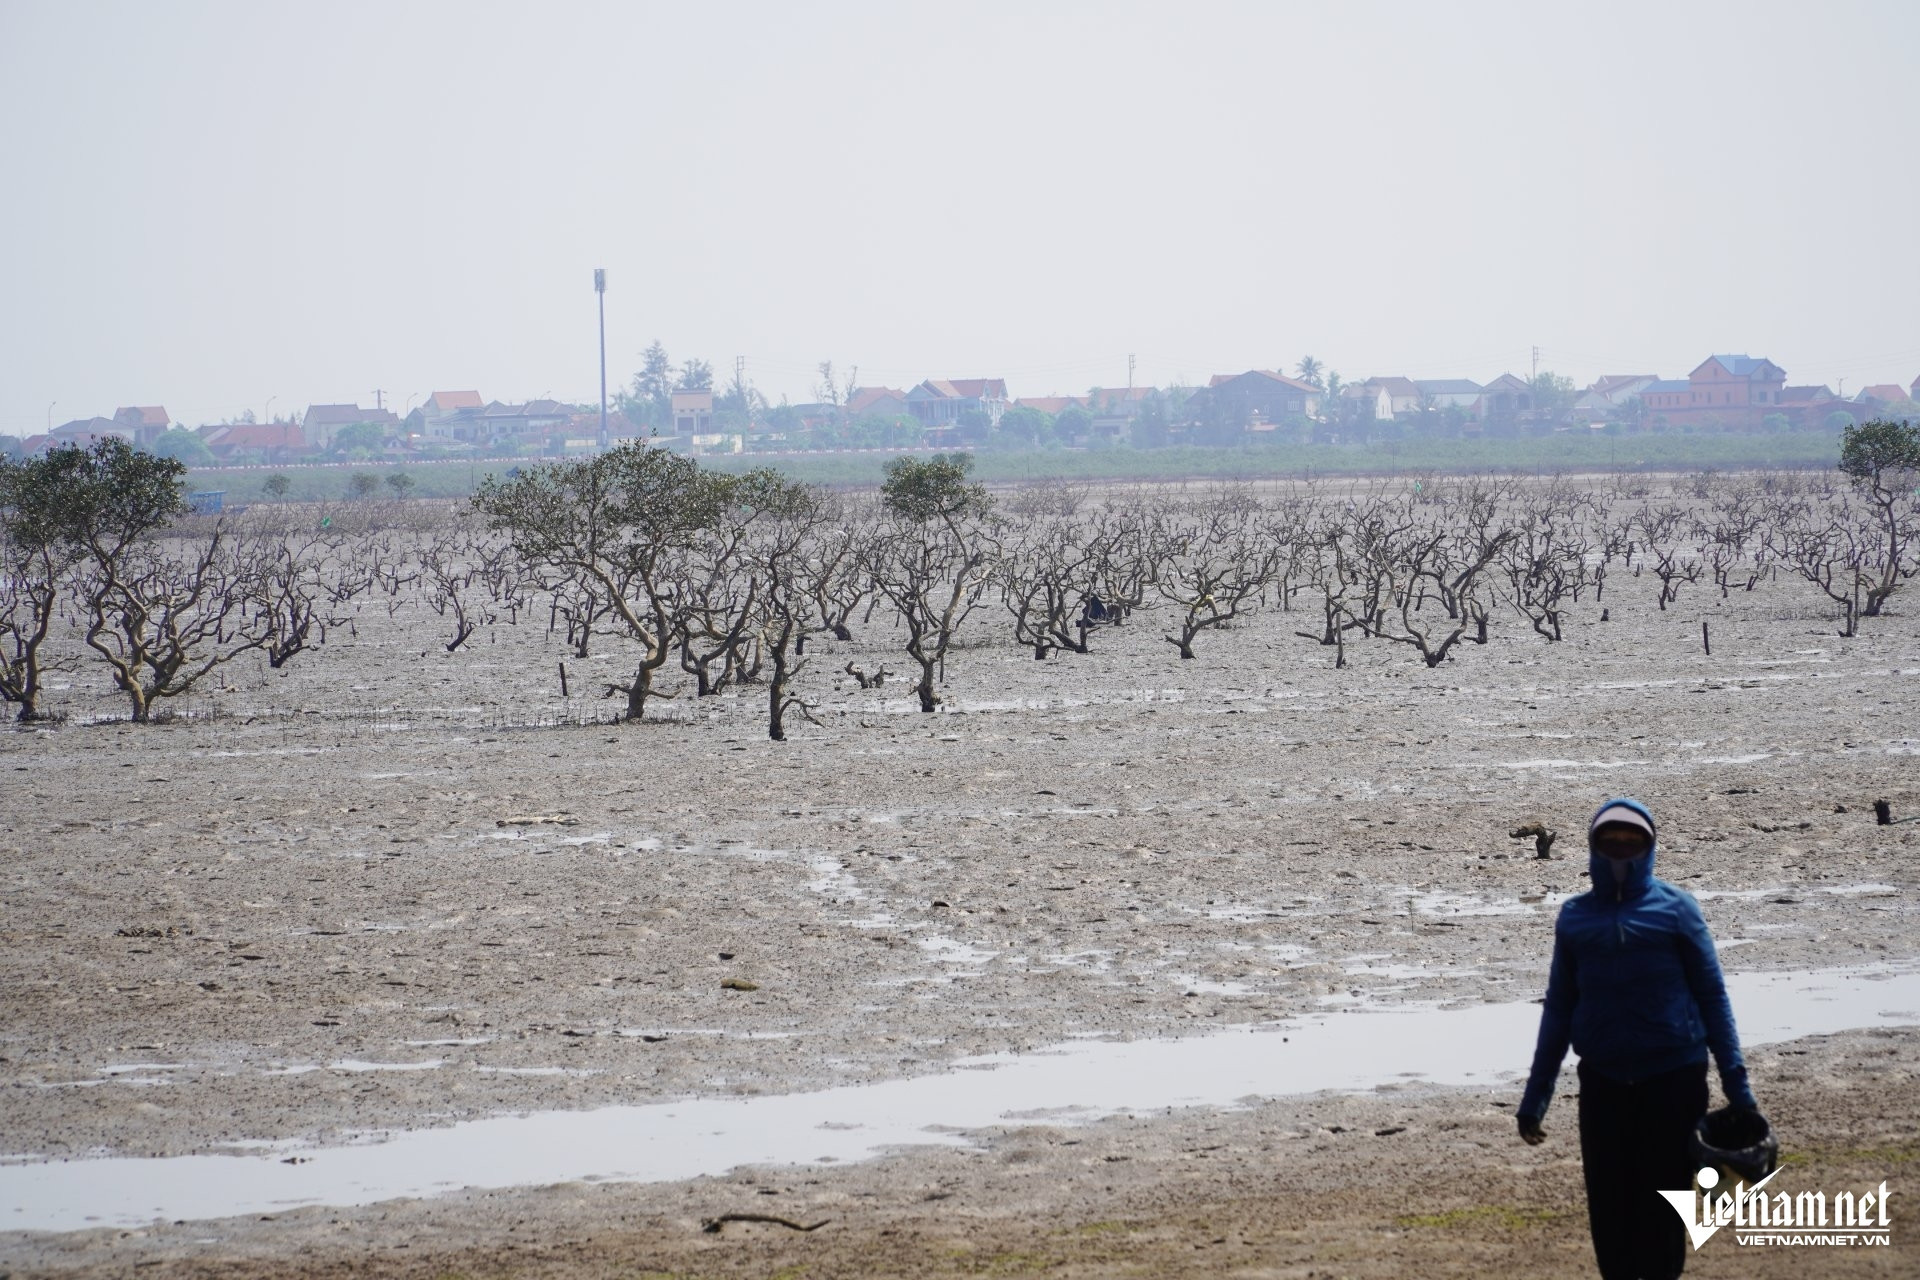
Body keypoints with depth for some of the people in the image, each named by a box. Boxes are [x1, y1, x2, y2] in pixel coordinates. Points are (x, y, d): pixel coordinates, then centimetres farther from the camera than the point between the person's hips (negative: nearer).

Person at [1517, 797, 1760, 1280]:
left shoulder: (1676, 908, 1)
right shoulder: (1575, 916, 9)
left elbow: (1712, 997, 3)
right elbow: (1559, 1008, 14)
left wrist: (1735, 1081, -3)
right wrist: (1536, 1093, 11)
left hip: (1674, 1078, -2)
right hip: (1603, 1082, 2)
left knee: (1662, 1204, 1)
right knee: (1609, 1206, 3)